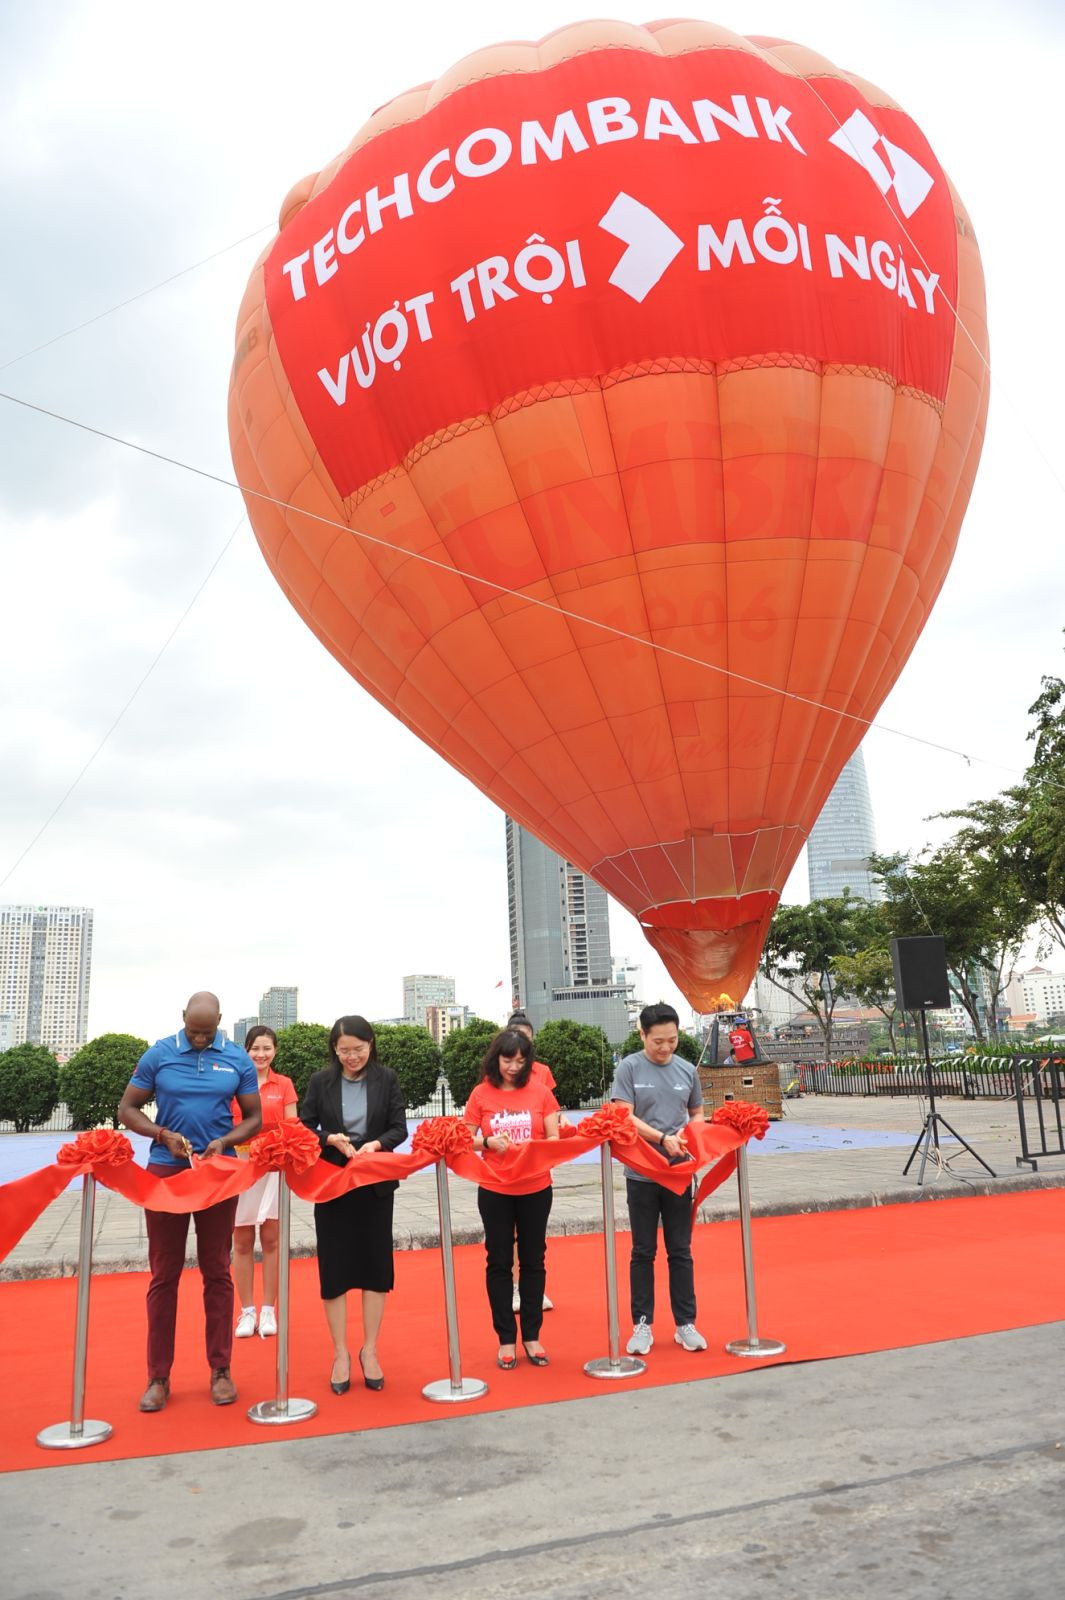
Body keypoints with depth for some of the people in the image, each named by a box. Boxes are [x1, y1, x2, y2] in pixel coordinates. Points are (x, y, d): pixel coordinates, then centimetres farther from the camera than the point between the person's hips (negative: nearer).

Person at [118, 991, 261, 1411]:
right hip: (166, 1170, 0)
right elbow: (127, 1109, 3)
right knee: (164, 1274, 5)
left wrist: (224, 1142, -15)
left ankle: (220, 1369, 17)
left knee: (216, 1271, 7)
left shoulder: (238, 1059, -2)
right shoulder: (158, 1054, -2)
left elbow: (253, 1118, 4)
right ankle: (158, 1377, 15)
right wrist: (163, 1134, -14)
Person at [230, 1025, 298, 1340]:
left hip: (274, 1167, 0)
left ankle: (268, 1311, 14)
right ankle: (247, 1312, 16)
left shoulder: (284, 1084, 5)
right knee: (242, 1242, 5)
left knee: (271, 1239, 4)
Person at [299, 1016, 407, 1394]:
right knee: (334, 1267, 4)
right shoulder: (320, 1081, -3)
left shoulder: (386, 1079, -3)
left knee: (376, 1264, 6)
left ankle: (369, 1350, 20)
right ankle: (340, 1353, 18)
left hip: (376, 1185, 0)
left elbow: (399, 1128, -4)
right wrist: (332, 1140, -19)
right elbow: (304, 1129, -1)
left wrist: (377, 1143, -23)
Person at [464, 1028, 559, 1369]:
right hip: (494, 1191, 0)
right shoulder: (481, 1094, -4)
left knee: (533, 1260, 10)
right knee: (499, 1262, 7)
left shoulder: (540, 1092, -3)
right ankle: (506, 1339, 20)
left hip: (535, 1189, 1)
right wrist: (489, 1141, -18)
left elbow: (554, 1139, -2)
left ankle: (532, 1335, 23)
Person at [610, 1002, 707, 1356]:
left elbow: (697, 1114, 14)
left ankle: (686, 1324, 20)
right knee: (643, 1252, 8)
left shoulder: (687, 1070, 3)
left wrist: (687, 1134, -8)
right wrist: (663, 1138, -23)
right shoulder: (629, 1068, -7)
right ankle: (642, 1324, 18)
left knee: (680, 1251, 9)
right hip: (641, 1173, -2)